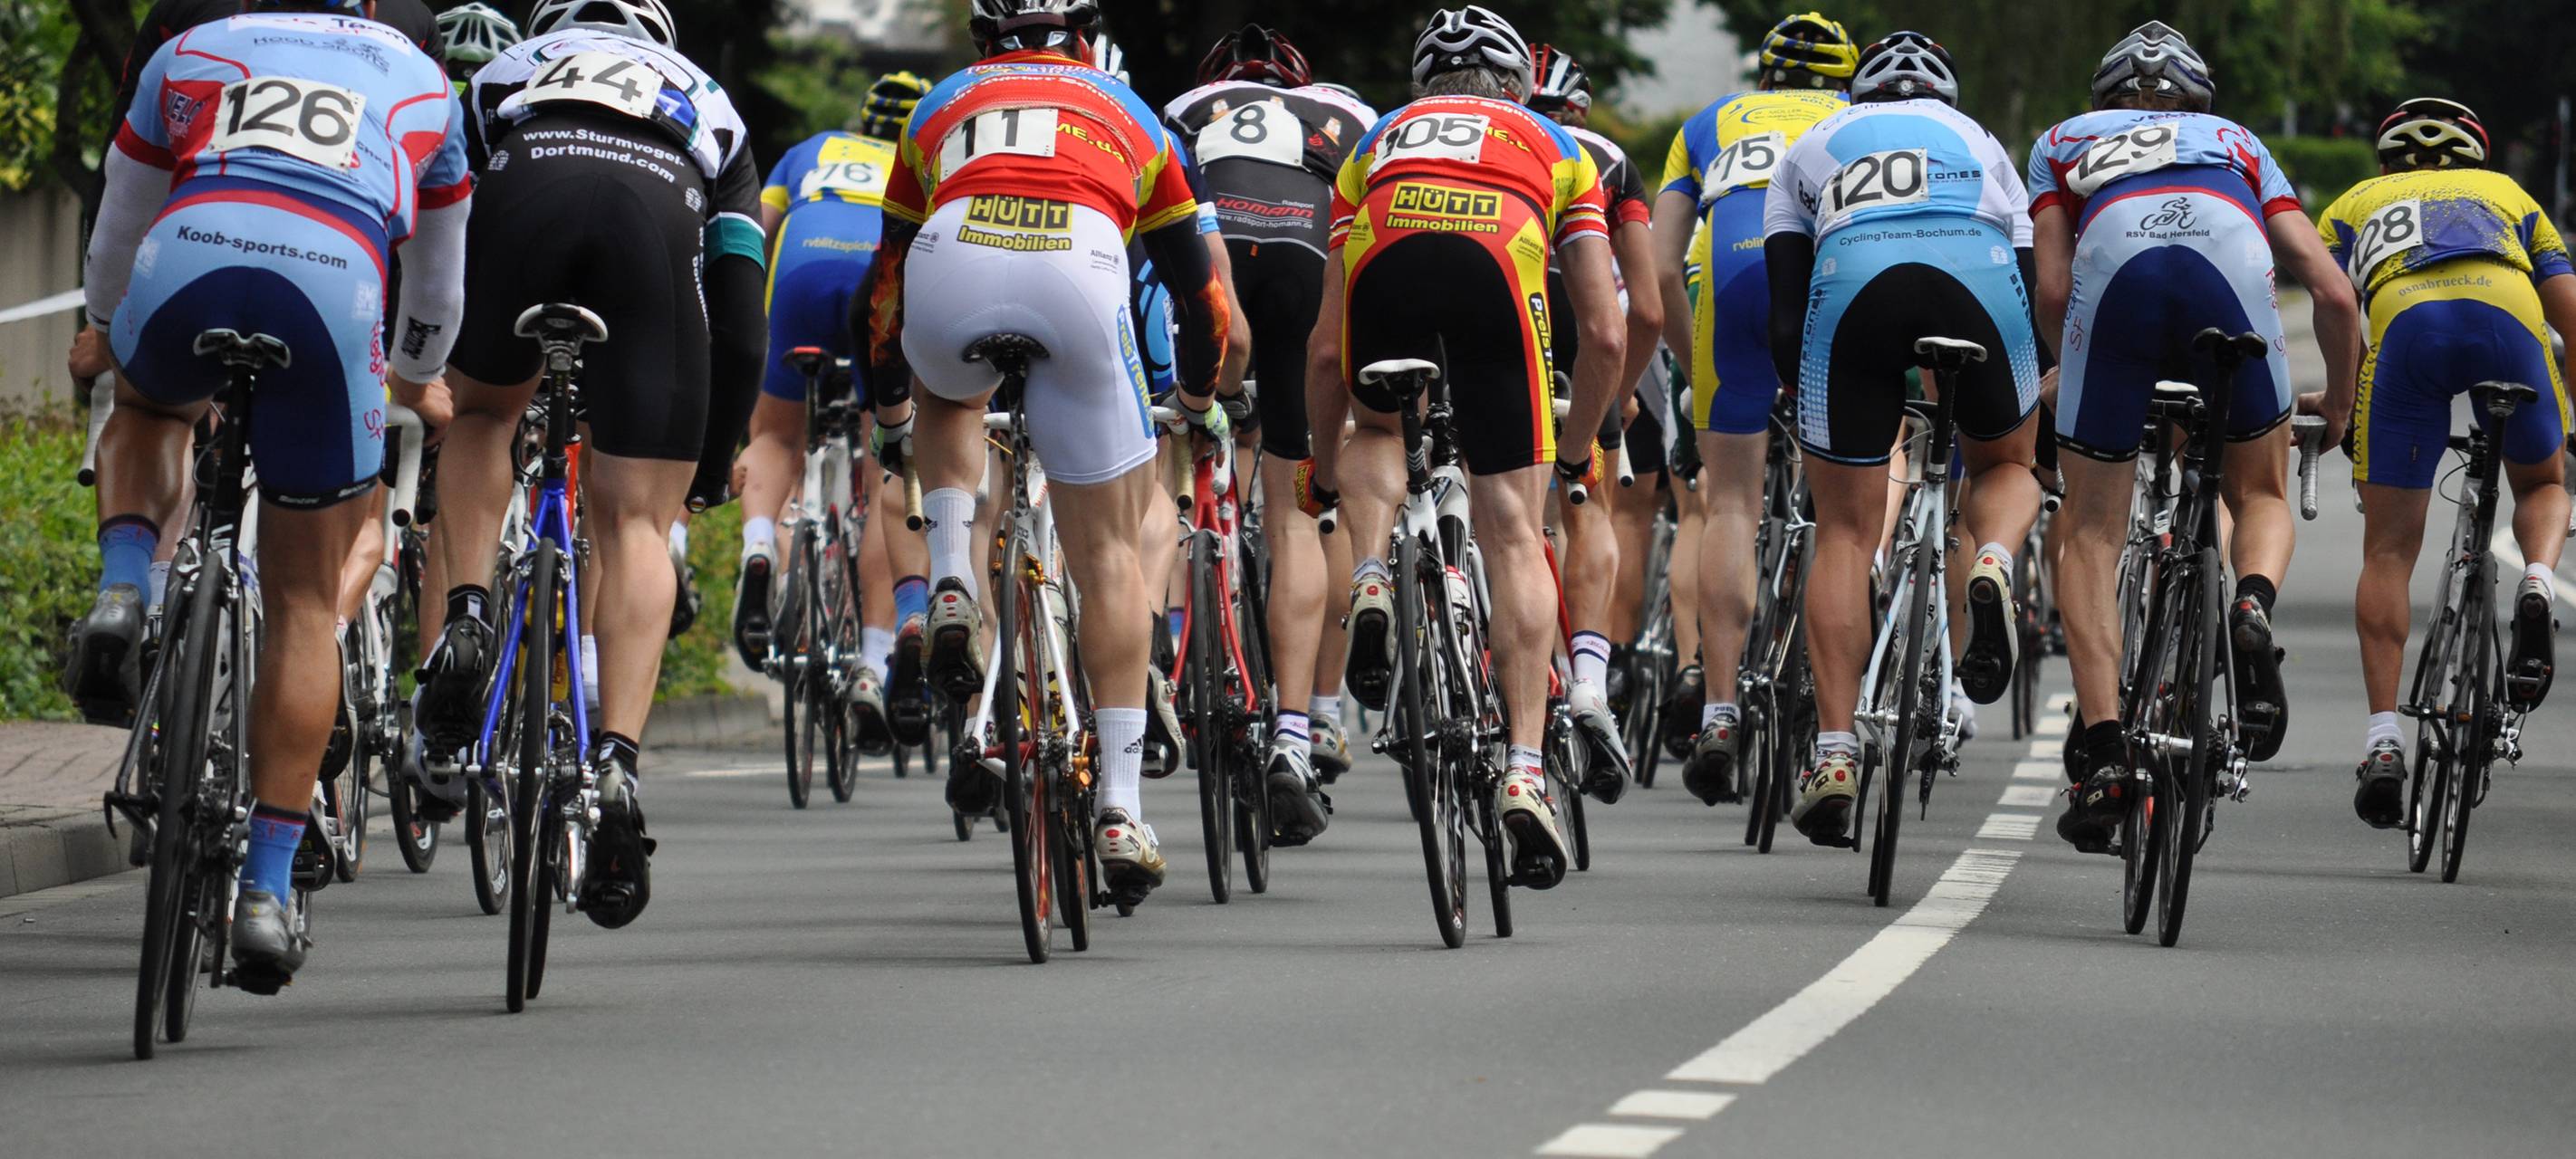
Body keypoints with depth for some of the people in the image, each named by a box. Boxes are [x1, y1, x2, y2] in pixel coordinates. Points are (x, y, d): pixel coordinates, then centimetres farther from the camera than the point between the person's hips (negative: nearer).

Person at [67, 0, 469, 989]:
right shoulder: (419, 79, 33)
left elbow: (118, 234, 40)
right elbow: (437, 276, 44)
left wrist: (104, 336, 60)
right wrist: (417, 381, 63)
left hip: (187, 266, 0)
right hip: (335, 287, 0)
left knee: (145, 412, 38)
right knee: (304, 607, 13)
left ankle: (122, 592, 9)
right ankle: (267, 889, 6)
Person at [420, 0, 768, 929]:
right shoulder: (710, 112, 42)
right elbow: (740, 331, 33)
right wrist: (709, 466, 42)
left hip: (526, 189, 0)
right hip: (662, 207, 0)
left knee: (482, 411, 31)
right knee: (634, 522, 5)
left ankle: (465, 618, 8)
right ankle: (616, 763, -13)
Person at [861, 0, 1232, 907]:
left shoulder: (942, 104, 37)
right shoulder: (1124, 111, 36)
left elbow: (887, 277, 42)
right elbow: (1193, 278, 43)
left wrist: (886, 397, 57)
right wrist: (1198, 398, 60)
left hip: (950, 266, 1)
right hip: (1079, 267, -1)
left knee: (949, 397, 38)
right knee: (1109, 553, 10)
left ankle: (952, 584, 13)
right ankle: (1121, 807, 2)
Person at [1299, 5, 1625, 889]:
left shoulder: (1380, 141, 40)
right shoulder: (1556, 149, 37)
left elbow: (1326, 347, 37)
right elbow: (1606, 335, 29)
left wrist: (1325, 466, 50)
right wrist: (1577, 447, 45)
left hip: (1384, 252, 1)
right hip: (1498, 257, -1)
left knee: (1380, 428, 34)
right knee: (1512, 533, 6)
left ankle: (1370, 582, 5)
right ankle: (1524, 773, -4)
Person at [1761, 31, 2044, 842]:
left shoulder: (1813, 148, 35)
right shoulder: (1978, 141, 37)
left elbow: (1786, 314, 22)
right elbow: (2031, 288, 33)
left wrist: (1798, 397, 35)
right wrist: (2038, 409, 45)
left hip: (1854, 270, 0)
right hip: (1978, 265, 1)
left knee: (1845, 534, 10)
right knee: (2003, 462, 28)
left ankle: (1835, 755, 1)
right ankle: (1992, 568, -6)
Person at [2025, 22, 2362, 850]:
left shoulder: (2064, 141, 38)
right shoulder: (2239, 144, 40)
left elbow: (2054, 293, 21)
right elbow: (2333, 293, 30)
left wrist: (2082, 373, 39)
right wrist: (2343, 405, 46)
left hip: (2114, 267, -1)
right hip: (2231, 262, 1)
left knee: (2090, 532, 13)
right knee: (2261, 495, 24)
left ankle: (2104, 752, -3)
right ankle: (2254, 603, -10)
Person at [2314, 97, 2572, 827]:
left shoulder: (2354, 205, 36)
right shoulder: (2508, 194, 39)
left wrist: (2333, 406, 21)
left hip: (2407, 324, -1)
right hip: (2508, 315, 1)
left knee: (2388, 550, 8)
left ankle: (2382, 742, -5)